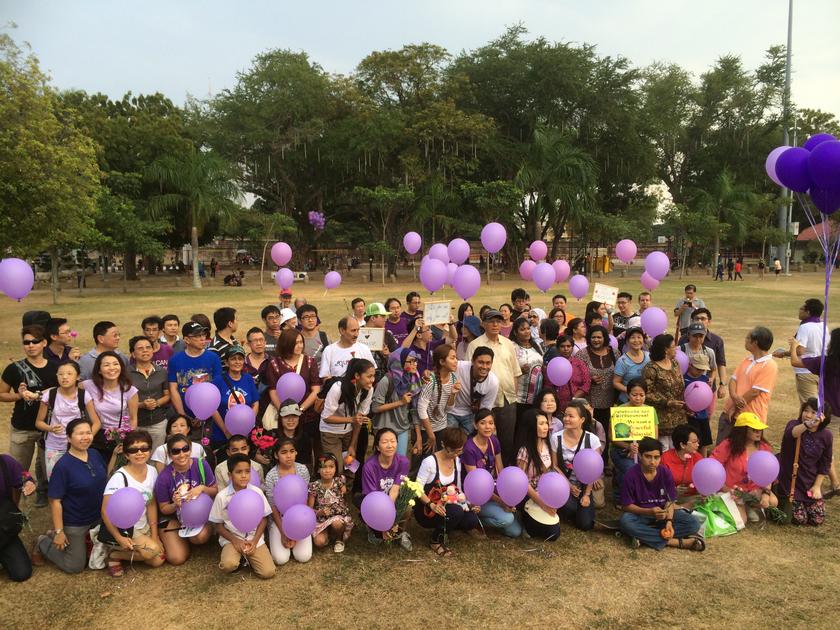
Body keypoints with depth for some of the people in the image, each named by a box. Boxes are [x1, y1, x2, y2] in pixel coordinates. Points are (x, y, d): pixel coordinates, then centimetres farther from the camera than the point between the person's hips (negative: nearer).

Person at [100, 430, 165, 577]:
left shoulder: (152, 471, -5)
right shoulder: (119, 478, -24)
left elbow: (151, 504, 2)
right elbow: (105, 512, -19)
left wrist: (154, 535, 0)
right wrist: (119, 538, -21)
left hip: (143, 527, 6)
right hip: (122, 528, -6)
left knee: (158, 560, -3)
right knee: (152, 550, -24)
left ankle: (126, 551, 17)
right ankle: (114, 555, -1)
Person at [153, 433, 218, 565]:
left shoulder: (201, 465, -14)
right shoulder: (164, 477, -18)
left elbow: (215, 491, -2)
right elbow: (163, 509, -5)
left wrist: (202, 488, -23)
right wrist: (175, 505, -28)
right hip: (173, 517, 0)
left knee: (201, 536, -33)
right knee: (177, 558, -16)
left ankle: (186, 534, 5)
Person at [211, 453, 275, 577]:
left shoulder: (257, 492, -6)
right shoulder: (222, 496, -10)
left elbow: (264, 519, 2)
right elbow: (218, 526, -1)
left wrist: (254, 541, -10)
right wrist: (235, 541, -14)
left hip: (254, 538, 1)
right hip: (231, 538, -1)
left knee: (268, 572, -16)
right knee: (229, 565, -32)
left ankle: (248, 557, 12)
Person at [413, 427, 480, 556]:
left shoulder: (457, 461, 2)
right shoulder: (430, 462, -19)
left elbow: (457, 490, 10)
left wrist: (469, 504, -7)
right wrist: (432, 505, -32)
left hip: (446, 505, 6)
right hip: (426, 509, -6)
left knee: (472, 521, -20)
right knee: (456, 512, -33)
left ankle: (444, 530, 10)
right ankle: (436, 541, -6)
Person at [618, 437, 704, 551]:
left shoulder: (666, 473, -8)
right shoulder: (631, 475, -17)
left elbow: (669, 501, -6)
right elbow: (626, 506, -14)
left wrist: (669, 521, -25)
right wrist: (649, 512, -29)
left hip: (663, 513, 3)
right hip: (641, 514, -3)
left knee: (693, 523, -19)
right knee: (625, 521, -37)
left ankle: (643, 535, -25)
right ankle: (679, 542, -31)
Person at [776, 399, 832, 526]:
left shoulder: (826, 436, -6)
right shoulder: (794, 424, -16)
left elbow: (825, 464, 3)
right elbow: (791, 434, -43)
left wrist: (817, 486, -1)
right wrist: (807, 424, -61)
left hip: (811, 483, 3)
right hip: (790, 480, -3)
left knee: (817, 519, 5)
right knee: (799, 519, -5)